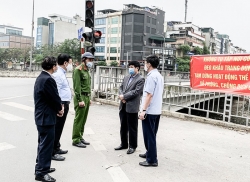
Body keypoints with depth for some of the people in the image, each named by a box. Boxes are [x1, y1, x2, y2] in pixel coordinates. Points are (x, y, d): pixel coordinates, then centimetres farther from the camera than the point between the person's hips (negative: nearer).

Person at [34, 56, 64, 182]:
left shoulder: (41, 77, 11)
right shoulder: (48, 79, -22)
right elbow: (55, 97, -18)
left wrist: (58, 106, 6)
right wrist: (59, 109, 0)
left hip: (41, 116, 11)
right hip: (46, 117, -11)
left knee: (43, 143, 20)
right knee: (46, 144, -1)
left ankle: (41, 167, 33)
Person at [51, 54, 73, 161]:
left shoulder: (62, 74, 15)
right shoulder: (58, 75, -17)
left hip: (64, 104, 10)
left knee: (58, 128, 19)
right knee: (57, 128, -3)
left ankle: (56, 148, 32)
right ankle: (52, 152, 6)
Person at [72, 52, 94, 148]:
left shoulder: (87, 70, 17)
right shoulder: (78, 70, -10)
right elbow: (77, 86, -16)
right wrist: (80, 100, -19)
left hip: (87, 97, 9)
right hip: (81, 97, -9)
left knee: (83, 119, 13)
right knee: (79, 119, -4)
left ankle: (80, 137, 24)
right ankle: (76, 140, 5)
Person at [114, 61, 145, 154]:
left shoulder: (140, 79, -7)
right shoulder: (126, 77, 15)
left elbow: (136, 92, -16)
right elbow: (121, 87, 14)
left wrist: (124, 96, -13)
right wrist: (121, 96, -6)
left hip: (132, 107, -7)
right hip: (123, 106, 7)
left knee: (132, 128, 4)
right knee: (123, 126, 16)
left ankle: (132, 146, 18)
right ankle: (123, 144, 30)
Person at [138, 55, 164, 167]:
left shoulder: (151, 76, -16)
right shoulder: (159, 76, 13)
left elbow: (149, 95, -22)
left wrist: (143, 110, -21)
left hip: (149, 111, -9)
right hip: (156, 110, 10)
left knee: (149, 135, -1)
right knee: (151, 135, 19)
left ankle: (152, 160, 5)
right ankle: (150, 153, 32)